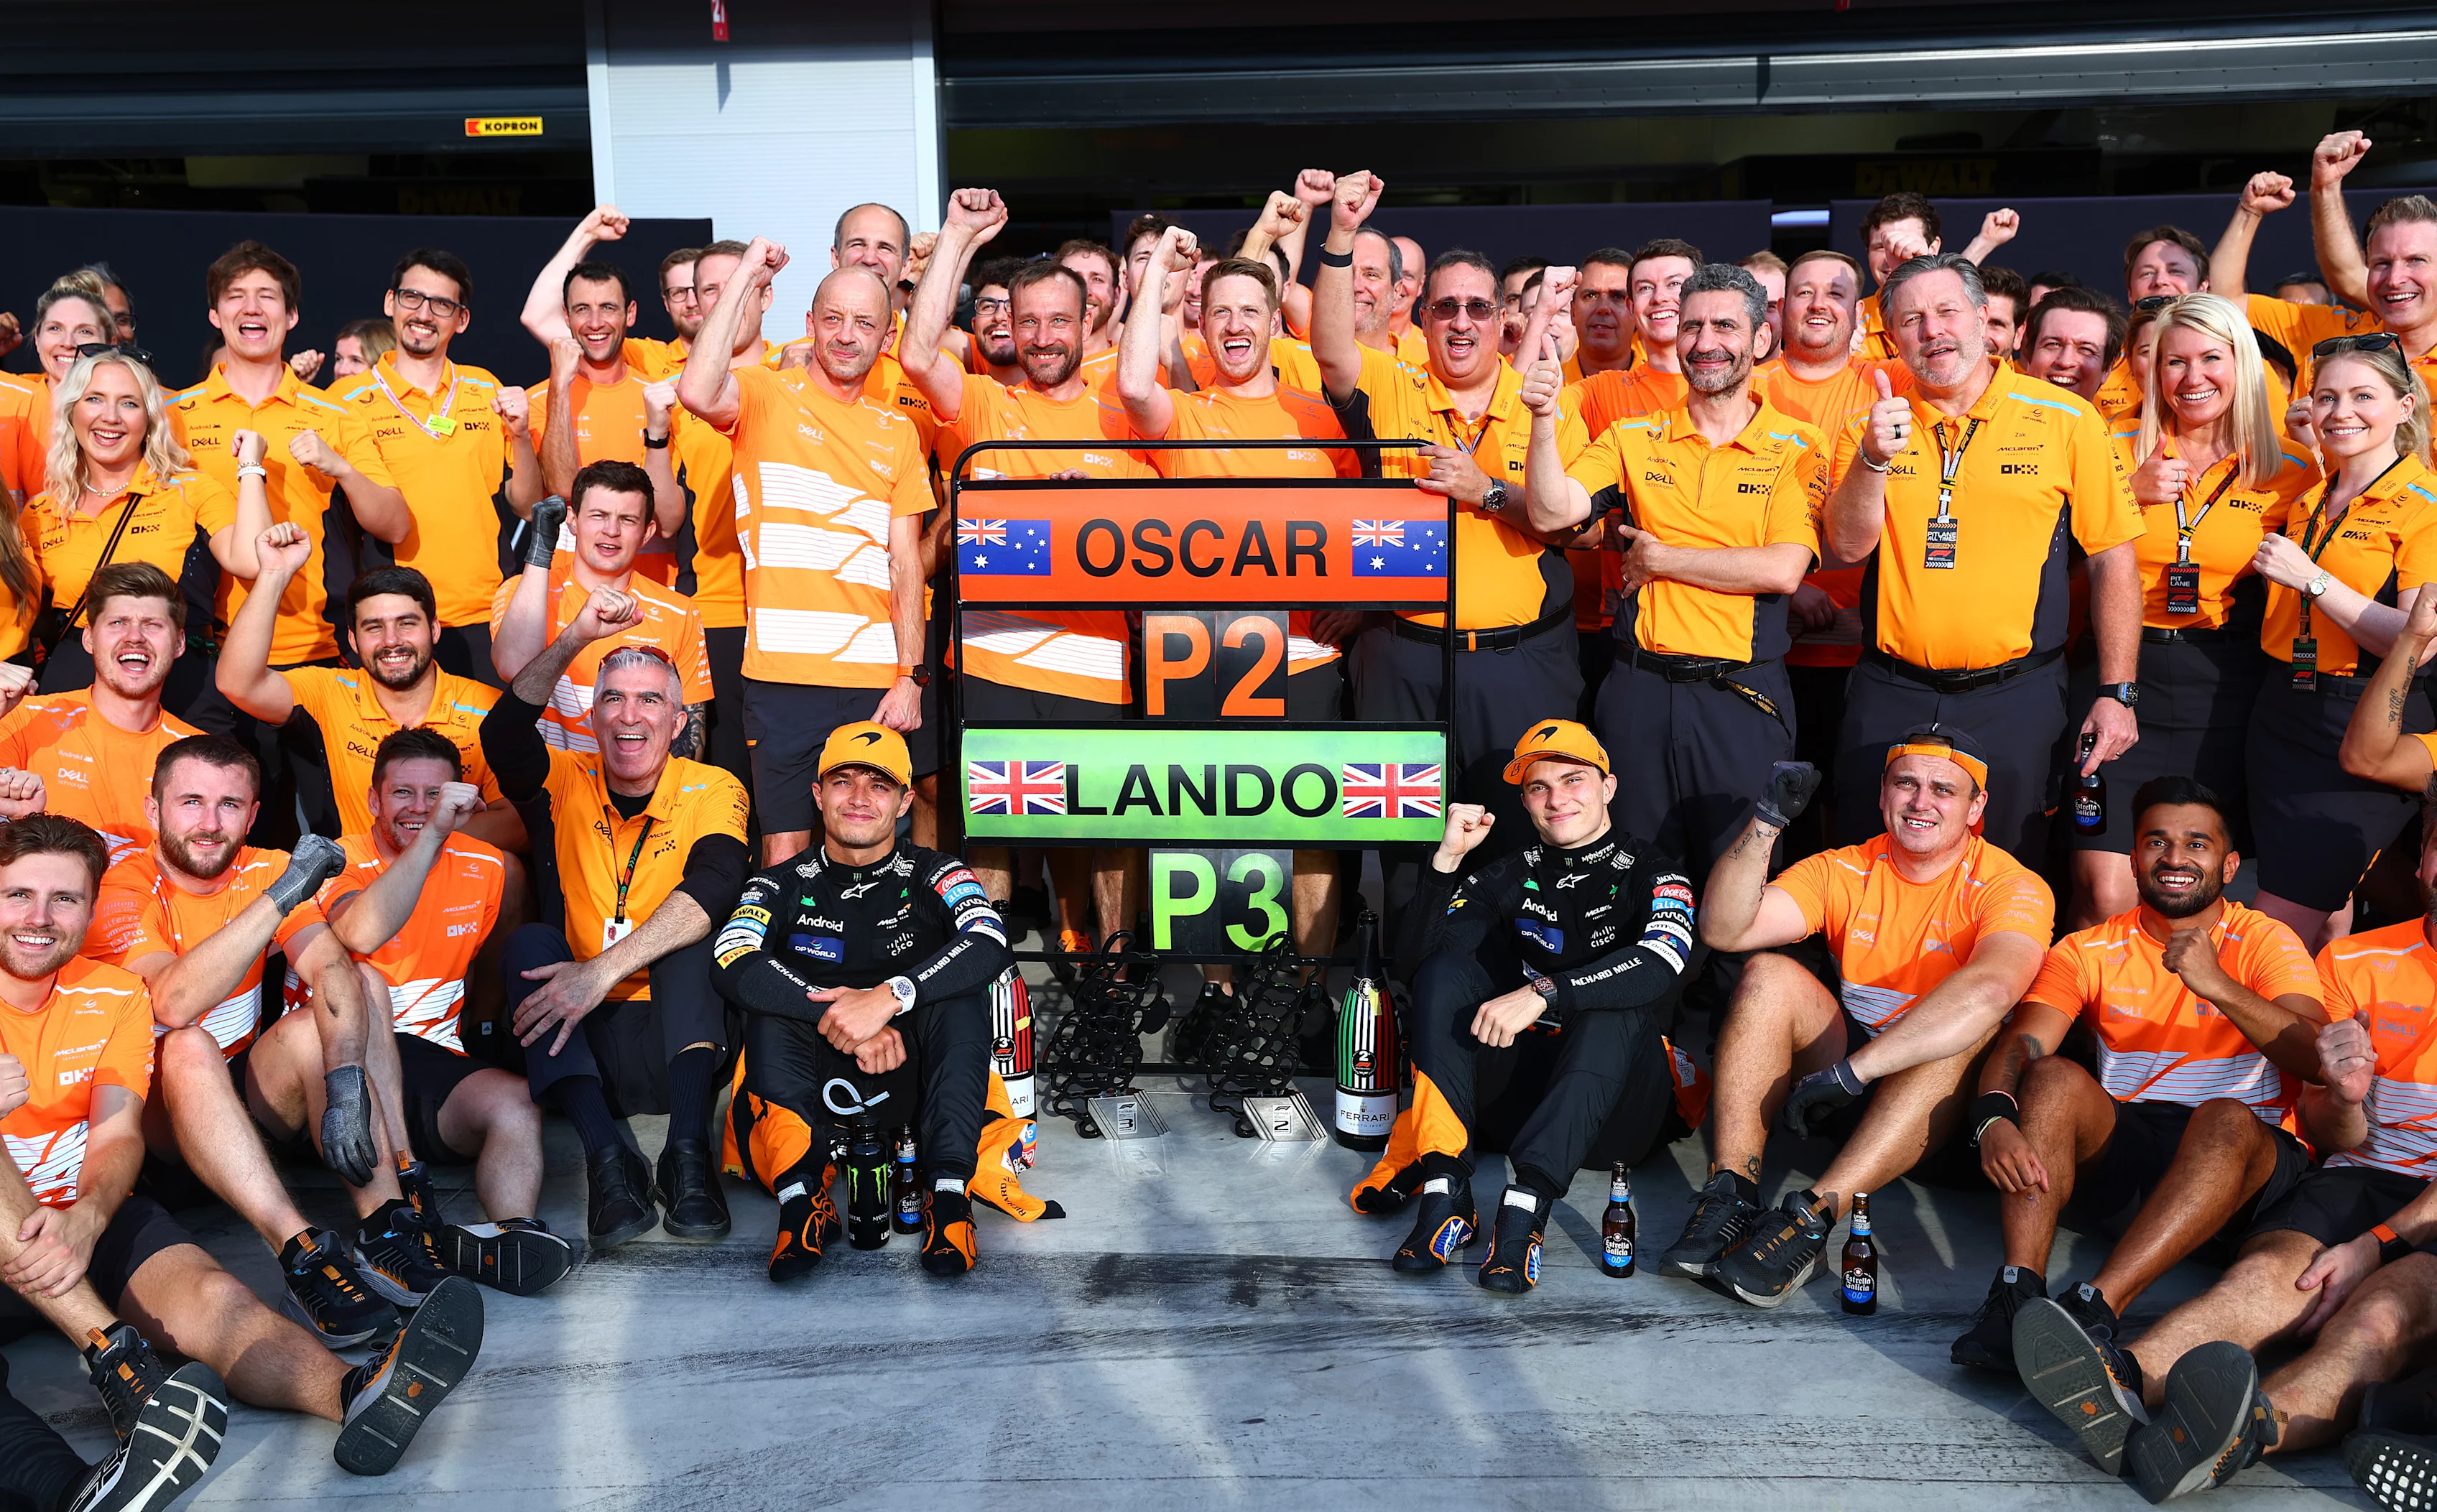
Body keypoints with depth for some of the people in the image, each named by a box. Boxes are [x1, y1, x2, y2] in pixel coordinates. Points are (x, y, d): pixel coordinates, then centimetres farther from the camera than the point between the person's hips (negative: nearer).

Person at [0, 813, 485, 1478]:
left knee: (207, 1292, -28)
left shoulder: (113, 995, 6)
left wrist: (84, 1218, -27)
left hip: (83, 1211, 3)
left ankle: (355, 1395, -55)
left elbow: (117, 1136, -4)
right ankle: (113, 1362, -43)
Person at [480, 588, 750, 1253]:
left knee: (687, 929, -27)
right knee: (528, 942, -22)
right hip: (592, 1035, 2)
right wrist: (574, 640, -27)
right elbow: (503, 735, -15)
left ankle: (688, 1147, -40)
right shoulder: (571, 783, 7)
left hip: (683, 1029, -2)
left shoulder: (711, 790, -2)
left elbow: (714, 885, -22)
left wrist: (605, 970, -34)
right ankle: (606, 1155, -36)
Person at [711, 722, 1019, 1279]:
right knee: (772, 1006, -25)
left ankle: (949, 1193, -30)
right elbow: (733, 965, -18)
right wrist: (839, 1017, -31)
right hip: (821, 1077, 1)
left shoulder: (931, 875, 0)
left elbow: (990, 944, -21)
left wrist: (889, 997, -35)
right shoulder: (785, 885, 2)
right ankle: (801, 1195, -29)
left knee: (960, 992, -27)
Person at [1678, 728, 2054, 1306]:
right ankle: (1731, 1194, -30)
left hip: (1943, 1104, -3)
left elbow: (1992, 989, -34)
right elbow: (1722, 929, -11)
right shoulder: (1844, 872, 2)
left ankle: (1812, 1216, -42)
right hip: (1845, 1085, 4)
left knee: (1973, 1028, -34)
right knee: (1770, 976, -18)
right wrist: (1766, 821, -24)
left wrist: (1852, 1069, -41)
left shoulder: (2013, 889, -12)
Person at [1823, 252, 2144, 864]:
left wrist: (2117, 693, -3)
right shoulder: (1872, 427, 5)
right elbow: (1847, 546, -6)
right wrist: (1874, 458, -22)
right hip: (1891, 694, 2)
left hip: (2017, 697, -1)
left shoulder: (2066, 419, -1)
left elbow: (2114, 560, 1)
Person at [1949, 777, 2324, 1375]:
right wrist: (1994, 1119, -29)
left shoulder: (2265, 943, 5)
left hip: (2242, 1165, -2)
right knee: (2055, 1077, -26)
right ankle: (2016, 1293, -38)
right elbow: (2019, 1045, -7)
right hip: (2121, 1143, 2)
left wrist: (2218, 986, -26)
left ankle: (2095, 1306, -46)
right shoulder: (2089, 952, 10)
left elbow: (2318, 1061, -11)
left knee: (2226, 1119, -34)